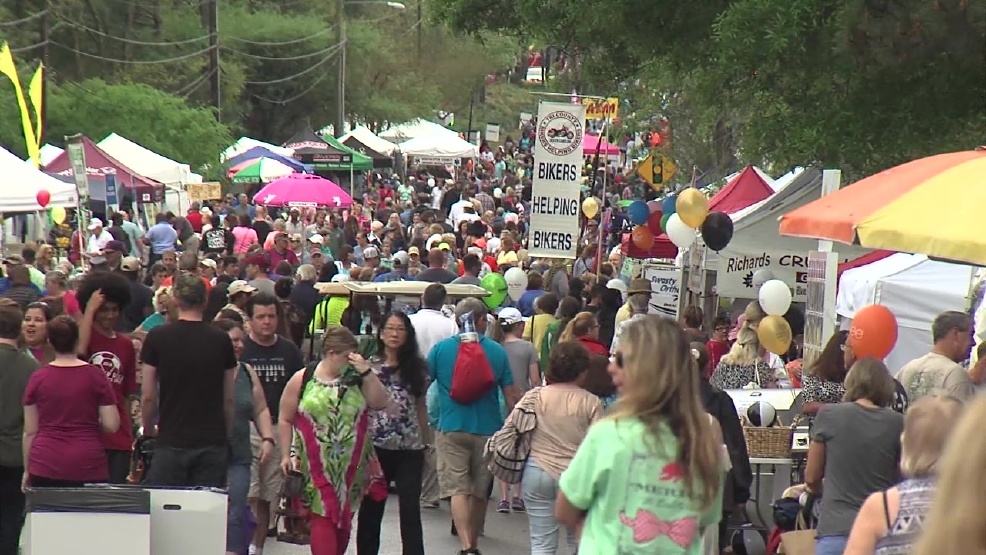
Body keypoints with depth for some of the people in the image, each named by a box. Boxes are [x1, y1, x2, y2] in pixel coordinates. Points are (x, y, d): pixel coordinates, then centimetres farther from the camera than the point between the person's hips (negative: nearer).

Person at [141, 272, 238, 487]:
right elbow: (229, 399, 7)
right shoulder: (221, 339, 3)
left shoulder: (157, 337, -2)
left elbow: (148, 396, 0)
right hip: (213, 441, 2)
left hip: (172, 441, -2)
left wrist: (148, 429, 17)